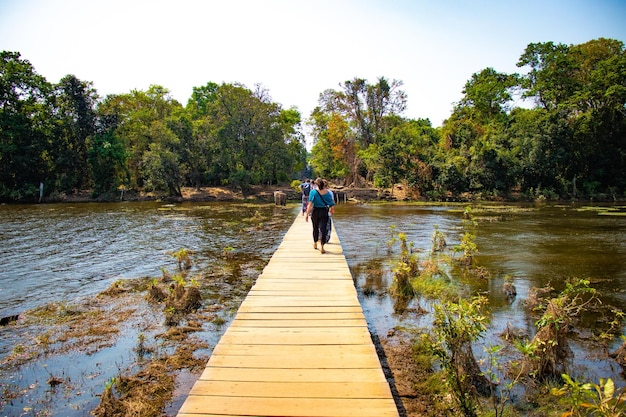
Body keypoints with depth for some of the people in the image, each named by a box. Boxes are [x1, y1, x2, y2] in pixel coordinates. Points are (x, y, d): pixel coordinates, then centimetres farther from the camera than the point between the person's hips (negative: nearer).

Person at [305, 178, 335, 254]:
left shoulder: (313, 192, -8)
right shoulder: (327, 192, -2)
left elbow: (310, 204, -12)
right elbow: (331, 204, -1)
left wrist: (307, 214, -10)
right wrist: (332, 209, 17)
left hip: (315, 211, 0)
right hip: (324, 212, 0)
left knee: (315, 228, 18)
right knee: (323, 229, 0)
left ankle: (315, 244, 36)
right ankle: (322, 247, -6)